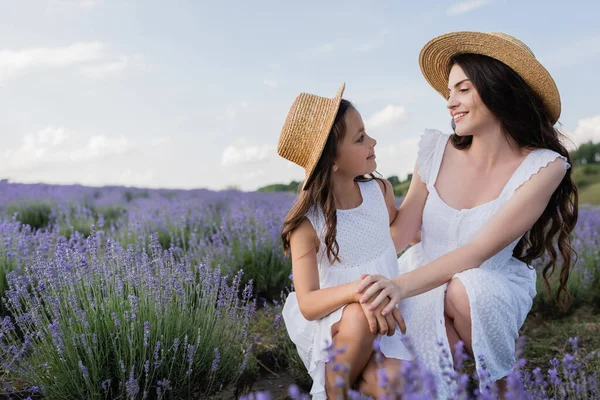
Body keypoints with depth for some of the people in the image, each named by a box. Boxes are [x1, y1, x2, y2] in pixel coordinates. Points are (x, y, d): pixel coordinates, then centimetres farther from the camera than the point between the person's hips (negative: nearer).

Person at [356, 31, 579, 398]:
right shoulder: (436, 148, -9)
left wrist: (401, 284, -38)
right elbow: (401, 230, -9)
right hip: (424, 281, 1)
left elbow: (477, 252, -25)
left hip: (494, 287, -1)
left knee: (464, 290, -34)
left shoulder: (544, 166, -16)